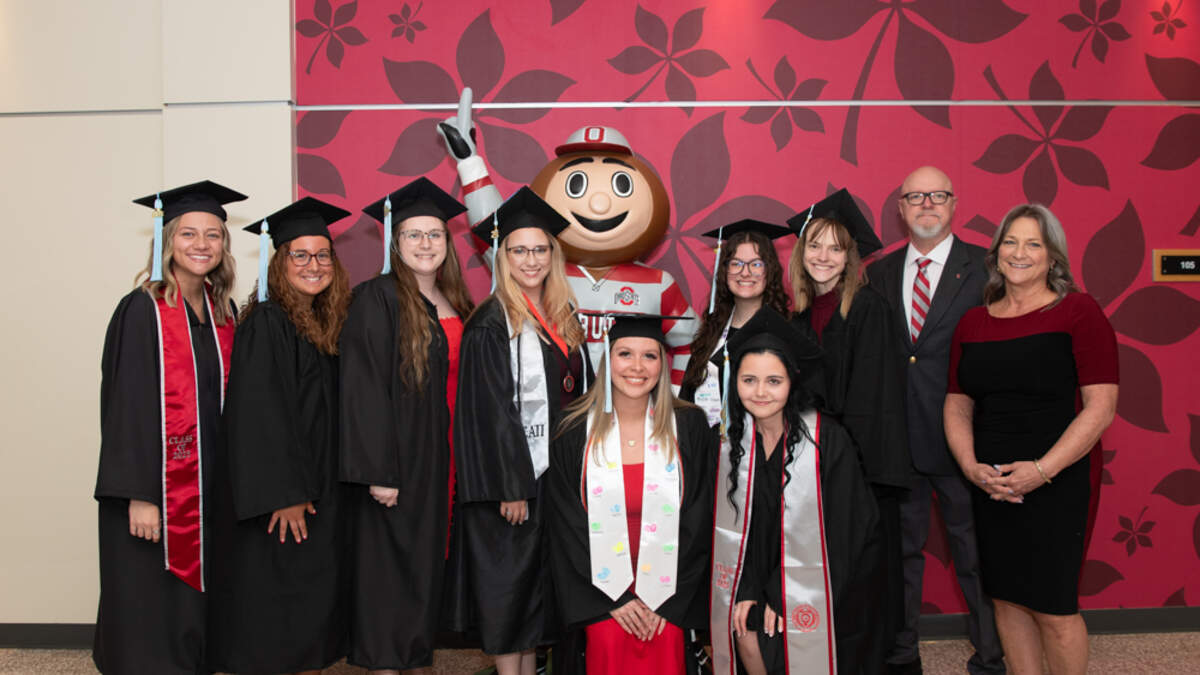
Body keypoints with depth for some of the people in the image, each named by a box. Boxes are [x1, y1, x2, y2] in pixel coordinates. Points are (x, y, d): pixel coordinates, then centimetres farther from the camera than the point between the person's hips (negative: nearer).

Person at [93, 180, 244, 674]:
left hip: (208, 485, 6)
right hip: (156, 489, -5)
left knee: (194, 609, 14)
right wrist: (139, 495, -18)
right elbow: (126, 408, -14)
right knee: (150, 615, 4)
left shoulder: (224, 313, 8)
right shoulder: (142, 311, -10)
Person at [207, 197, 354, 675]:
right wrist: (282, 495, -22)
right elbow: (256, 414, -18)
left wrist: (314, 491, 10)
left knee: (315, 610, 13)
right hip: (278, 504, -7)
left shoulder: (327, 326, 11)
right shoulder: (265, 322, -11)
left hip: (319, 494, 7)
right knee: (270, 619, 1)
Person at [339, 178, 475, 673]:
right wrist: (377, 471, -21)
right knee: (390, 567, 1)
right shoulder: (377, 299, -11)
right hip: (398, 459, -7)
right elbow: (363, 389, -17)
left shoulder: (454, 306, 10)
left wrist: (461, 460, 10)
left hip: (442, 460, 7)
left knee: (426, 563, 14)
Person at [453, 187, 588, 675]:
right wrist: (511, 487, -19)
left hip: (552, 471, 7)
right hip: (510, 477, -7)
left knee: (540, 578, 15)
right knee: (509, 577, 3)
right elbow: (490, 411, -17)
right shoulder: (491, 325, -12)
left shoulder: (562, 319, 10)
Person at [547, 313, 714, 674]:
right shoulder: (574, 433, -1)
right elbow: (567, 526, 0)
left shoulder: (690, 428, 0)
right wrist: (613, 599, -6)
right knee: (609, 643, -20)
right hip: (599, 591, 0)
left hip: (668, 597, 0)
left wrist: (662, 600, -6)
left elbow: (698, 523, 0)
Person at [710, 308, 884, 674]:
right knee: (745, 633, -17)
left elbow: (839, 531, -13)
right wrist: (747, 590, -10)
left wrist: (784, 596, -13)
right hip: (760, 574, 3)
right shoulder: (728, 439, -4)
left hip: (819, 585, -3)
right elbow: (730, 524, 1)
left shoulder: (827, 440, -16)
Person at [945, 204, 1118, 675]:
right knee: (1007, 598, 12)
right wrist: (971, 466, -7)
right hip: (989, 486, 4)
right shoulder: (973, 322, 8)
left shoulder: (1078, 312, -5)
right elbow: (958, 405, 9)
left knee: (1054, 610, 2)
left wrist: (1041, 469, -17)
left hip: (1055, 485, -4)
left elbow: (1101, 406, -11)